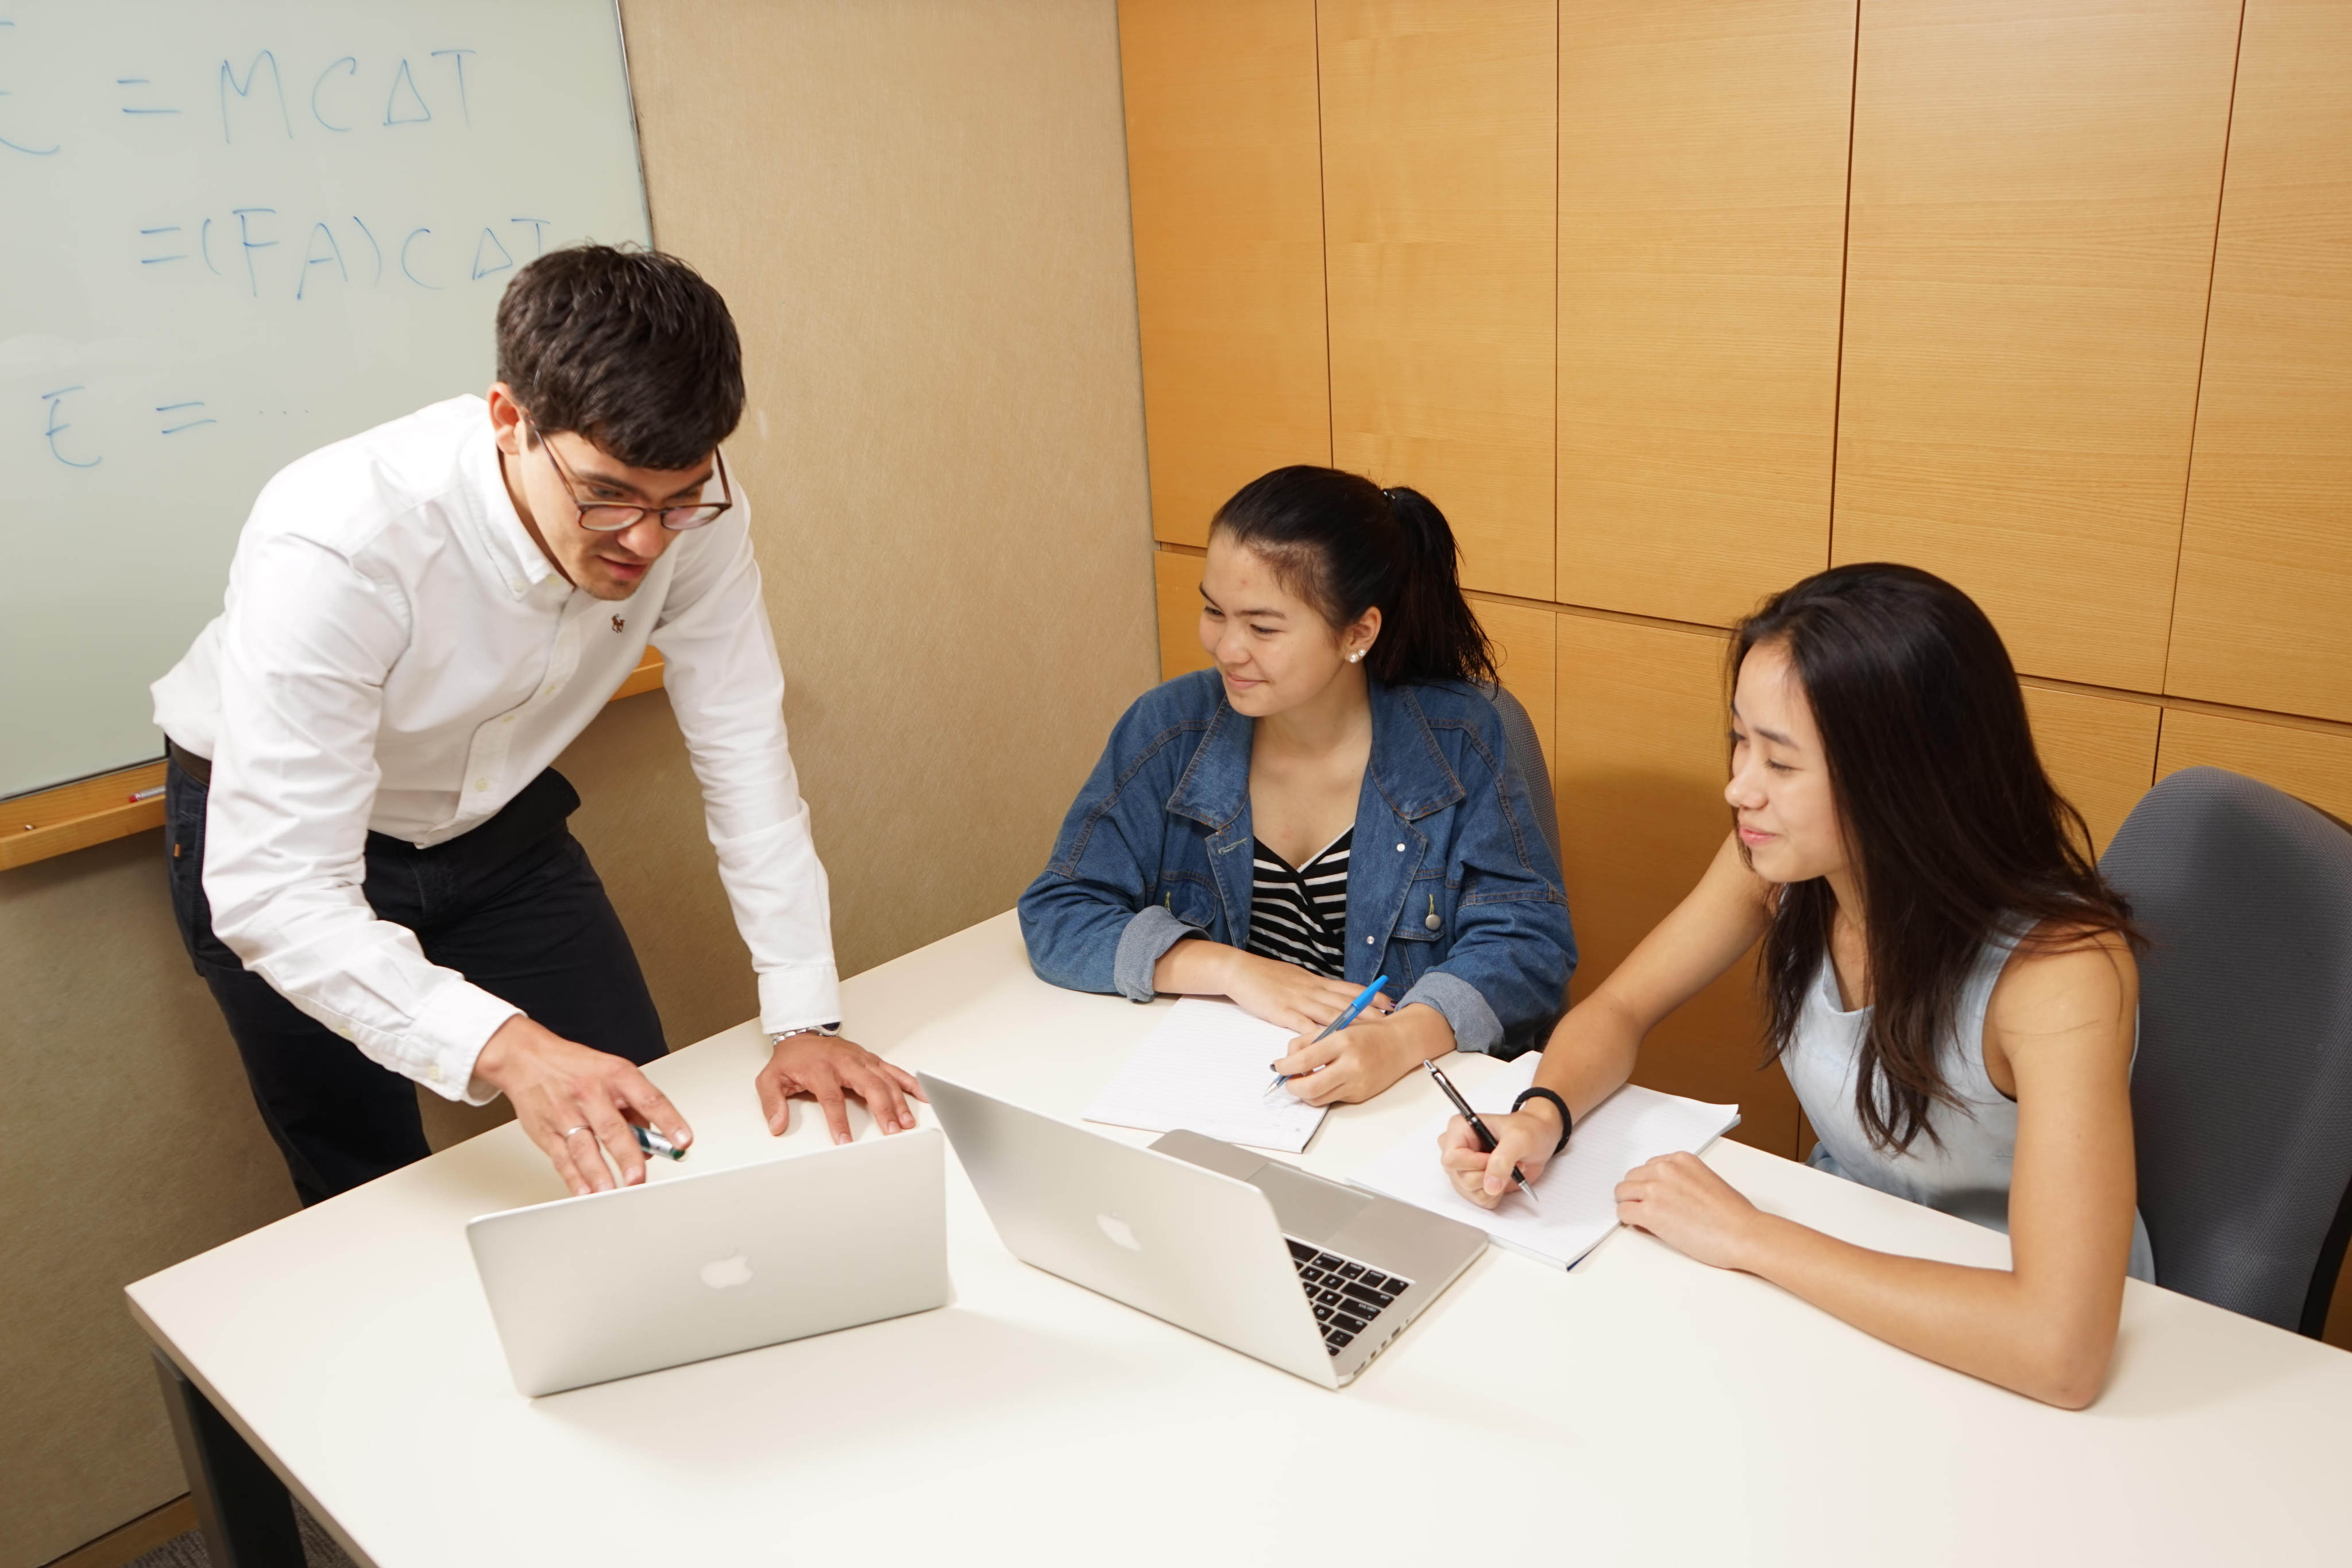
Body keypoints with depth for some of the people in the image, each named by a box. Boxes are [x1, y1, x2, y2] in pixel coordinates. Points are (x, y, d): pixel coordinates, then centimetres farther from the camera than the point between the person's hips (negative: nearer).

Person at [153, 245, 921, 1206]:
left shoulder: (690, 500, -25)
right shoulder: (336, 546, -37)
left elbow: (743, 750, -18)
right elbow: (276, 892, -38)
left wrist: (805, 1022, -21)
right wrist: (507, 1051, -52)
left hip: (497, 824, 4)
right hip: (283, 841, -3)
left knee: (647, 1138, 5)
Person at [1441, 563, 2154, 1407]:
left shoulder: (2058, 966, -31)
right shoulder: (1780, 857, -15)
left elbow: (2060, 1349, -40)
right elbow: (1618, 1009, 0)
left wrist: (1746, 1236, -31)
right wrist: (1541, 1116, -22)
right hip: (1845, 1259, 5)